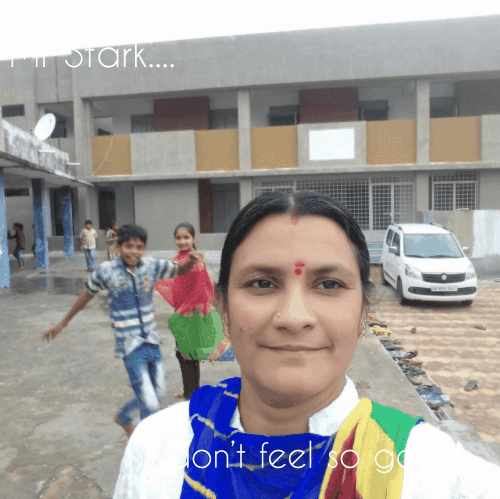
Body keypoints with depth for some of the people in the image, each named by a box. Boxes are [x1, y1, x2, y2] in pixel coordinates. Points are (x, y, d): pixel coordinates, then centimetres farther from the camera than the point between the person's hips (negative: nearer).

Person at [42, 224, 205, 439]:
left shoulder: (151, 266, -2)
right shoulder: (106, 271, -9)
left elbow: (180, 270, 10)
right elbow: (86, 296, 7)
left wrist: (192, 260, -13)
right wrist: (63, 323, 17)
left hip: (152, 342, 5)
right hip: (130, 346, -5)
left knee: (158, 392, 19)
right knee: (150, 406, -10)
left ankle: (123, 418, 46)